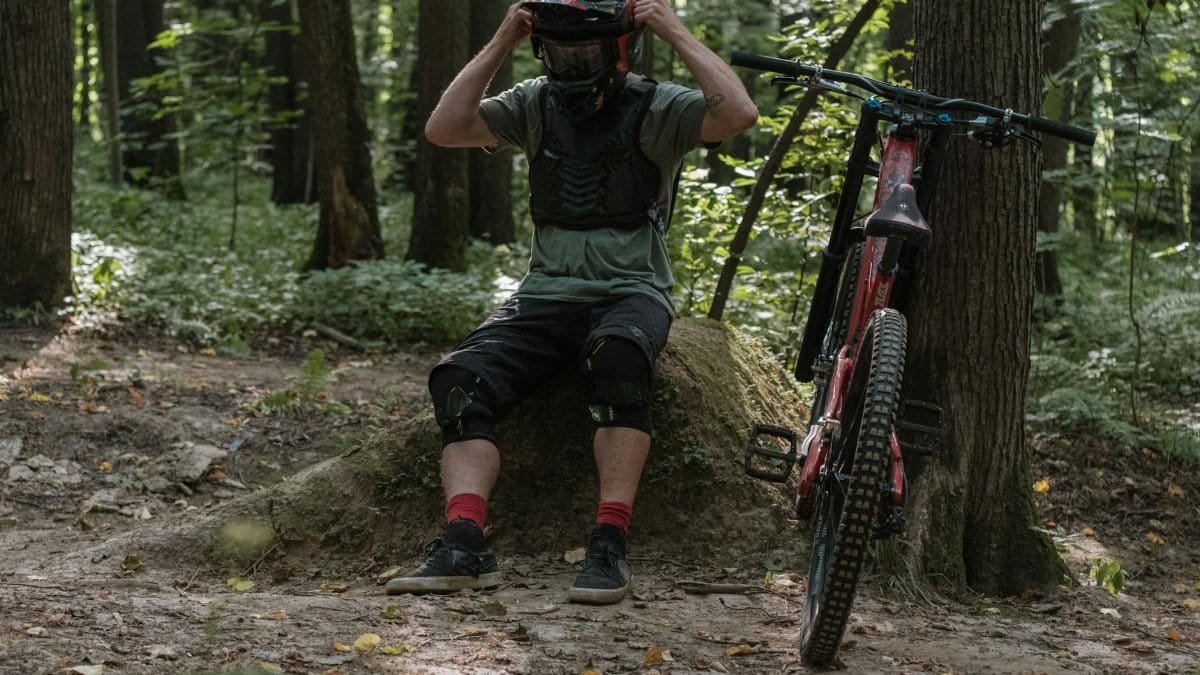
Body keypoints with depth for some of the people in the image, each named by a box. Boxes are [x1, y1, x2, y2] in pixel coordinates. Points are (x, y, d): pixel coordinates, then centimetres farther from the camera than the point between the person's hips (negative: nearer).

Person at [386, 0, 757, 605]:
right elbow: (443, 130, -5)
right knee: (460, 380, -22)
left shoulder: (656, 108, -2)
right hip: (547, 293, 4)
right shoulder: (535, 106, 8)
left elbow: (739, 114, -21)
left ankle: (609, 543, -37)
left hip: (630, 291, -4)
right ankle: (464, 545, -31)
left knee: (618, 355, -39)